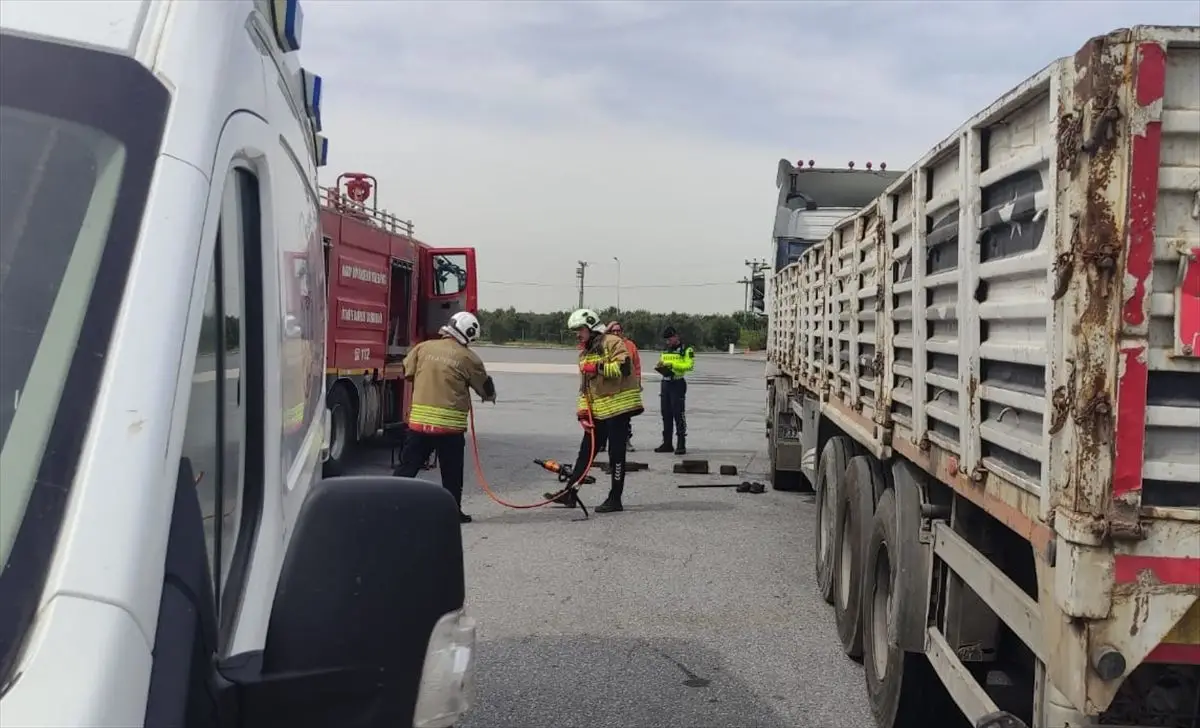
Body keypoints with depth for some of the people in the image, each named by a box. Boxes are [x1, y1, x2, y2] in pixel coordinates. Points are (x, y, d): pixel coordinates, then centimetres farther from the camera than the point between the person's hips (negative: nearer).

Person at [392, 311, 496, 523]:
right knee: (452, 472, 11)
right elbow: (487, 390, 7)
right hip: (450, 424, -3)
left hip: (419, 419, 3)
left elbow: (406, 372, 15)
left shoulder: (424, 347, 2)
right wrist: (490, 396, 31)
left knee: (408, 464, 12)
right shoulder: (469, 358, -4)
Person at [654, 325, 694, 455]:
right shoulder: (665, 351, 18)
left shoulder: (685, 350, -4)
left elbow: (689, 365, -16)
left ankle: (681, 445, -5)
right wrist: (659, 367, -2)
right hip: (665, 383, 7)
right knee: (666, 415, 9)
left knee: (678, 414, -8)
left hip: (678, 384, -7)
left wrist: (671, 364, -22)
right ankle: (667, 443, 16)